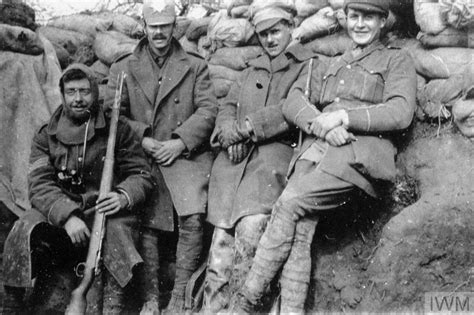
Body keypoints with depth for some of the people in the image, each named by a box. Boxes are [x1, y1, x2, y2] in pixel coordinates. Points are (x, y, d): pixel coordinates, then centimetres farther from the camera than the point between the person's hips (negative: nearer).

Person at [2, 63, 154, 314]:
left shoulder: (118, 131, 5)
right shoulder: (46, 136, 8)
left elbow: (141, 174, 3)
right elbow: (40, 185, -4)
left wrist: (124, 196, -21)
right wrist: (67, 216, -23)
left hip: (105, 213, -1)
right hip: (58, 216, 1)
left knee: (120, 225, -34)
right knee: (24, 230, -26)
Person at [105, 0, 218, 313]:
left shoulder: (195, 66, 12)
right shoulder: (123, 68, 13)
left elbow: (208, 109, 2)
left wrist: (180, 142, -10)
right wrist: (143, 140, -8)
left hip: (185, 154, -1)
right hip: (142, 155, 1)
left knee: (192, 219, -18)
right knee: (146, 225, -5)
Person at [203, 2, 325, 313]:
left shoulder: (310, 66, 10)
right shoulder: (252, 70, 28)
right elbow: (227, 107, 20)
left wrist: (246, 127, -9)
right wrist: (230, 134, -2)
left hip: (275, 151, -5)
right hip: (234, 158, 5)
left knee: (251, 229, -25)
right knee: (223, 238, -6)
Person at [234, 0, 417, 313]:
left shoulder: (397, 60, 16)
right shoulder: (331, 64, 30)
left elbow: (401, 112, -2)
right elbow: (293, 102, 16)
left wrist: (343, 116, -12)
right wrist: (321, 124, -6)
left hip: (361, 150, -5)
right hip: (315, 148, 5)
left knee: (289, 204, -23)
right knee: (298, 232, -16)